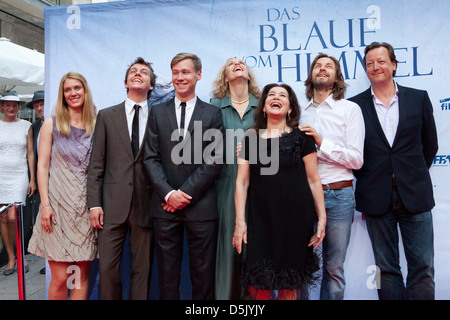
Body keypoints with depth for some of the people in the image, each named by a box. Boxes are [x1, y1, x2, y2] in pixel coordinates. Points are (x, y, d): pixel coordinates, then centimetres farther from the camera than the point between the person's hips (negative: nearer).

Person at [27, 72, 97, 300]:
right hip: (59, 204, -2)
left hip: (86, 206, 2)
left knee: (82, 276, 7)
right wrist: (45, 204, -8)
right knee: (60, 279, -2)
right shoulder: (51, 124, 4)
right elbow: (42, 165, 1)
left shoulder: (96, 125, 8)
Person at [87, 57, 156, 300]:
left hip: (145, 206, 0)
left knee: (142, 270, 7)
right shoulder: (107, 116, 9)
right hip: (113, 206, 0)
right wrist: (94, 204, -2)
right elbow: (96, 164, 5)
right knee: (107, 268, 3)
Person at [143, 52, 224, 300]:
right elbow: (151, 158, 4)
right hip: (165, 205, 2)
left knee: (203, 273, 7)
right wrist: (168, 193, -9)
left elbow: (215, 160, -3)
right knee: (167, 272, 9)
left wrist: (186, 193, -10)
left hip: (201, 205, -1)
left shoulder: (213, 114, 5)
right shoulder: (157, 112, 11)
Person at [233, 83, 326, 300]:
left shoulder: (301, 137, 2)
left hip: (295, 218, -1)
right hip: (261, 218, 1)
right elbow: (242, 182, 5)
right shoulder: (251, 137, 7)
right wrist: (240, 222, 0)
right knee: (258, 284, 0)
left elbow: (313, 180, 3)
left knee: (291, 282, 6)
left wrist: (322, 218, -1)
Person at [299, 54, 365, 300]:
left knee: (333, 268, 6)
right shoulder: (300, 112, 13)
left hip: (338, 195, -2)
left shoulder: (350, 109, 3)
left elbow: (356, 160, -6)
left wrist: (322, 142, -14)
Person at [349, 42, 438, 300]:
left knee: (423, 266, 4)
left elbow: (430, 145, 11)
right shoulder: (355, 105, 3)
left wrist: (414, 177, 8)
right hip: (377, 198, 0)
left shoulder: (419, 98, 6)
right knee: (386, 268, 8)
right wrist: (366, 183, 2)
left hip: (414, 195, 1)